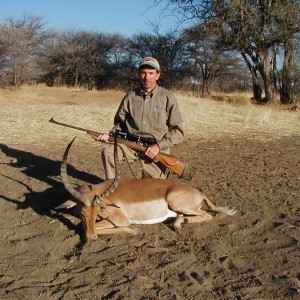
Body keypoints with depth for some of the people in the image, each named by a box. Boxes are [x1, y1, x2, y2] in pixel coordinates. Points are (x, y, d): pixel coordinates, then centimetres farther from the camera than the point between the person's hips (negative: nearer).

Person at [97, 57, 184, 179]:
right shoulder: (130, 96, 3)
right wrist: (110, 135, -8)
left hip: (156, 149, -2)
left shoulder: (168, 98, -4)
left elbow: (177, 131, -4)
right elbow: (120, 123, 13)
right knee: (108, 152, -24)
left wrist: (159, 146, -16)